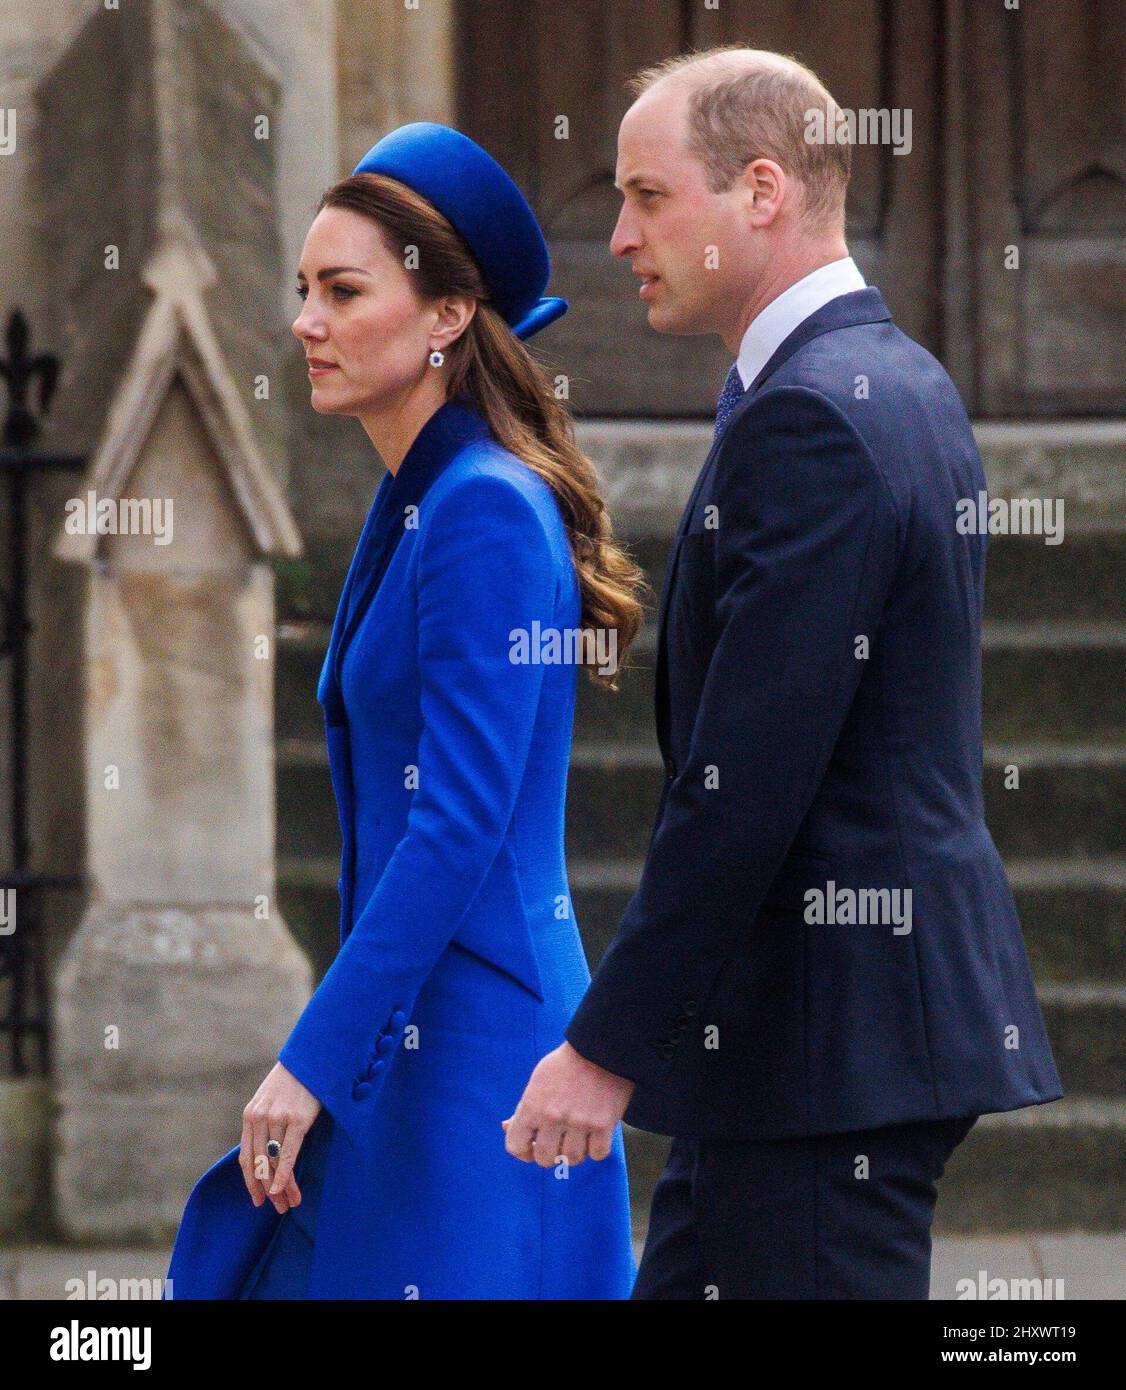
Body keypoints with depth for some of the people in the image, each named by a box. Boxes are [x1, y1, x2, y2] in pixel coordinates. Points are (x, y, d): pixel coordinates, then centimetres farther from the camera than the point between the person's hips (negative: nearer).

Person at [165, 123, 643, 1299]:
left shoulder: (488, 514, -14)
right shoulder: (410, 509, 15)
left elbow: (460, 828, -20)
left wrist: (314, 1062, -20)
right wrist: (327, 1053, 21)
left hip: (478, 1035, -9)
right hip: (411, 1033, 9)